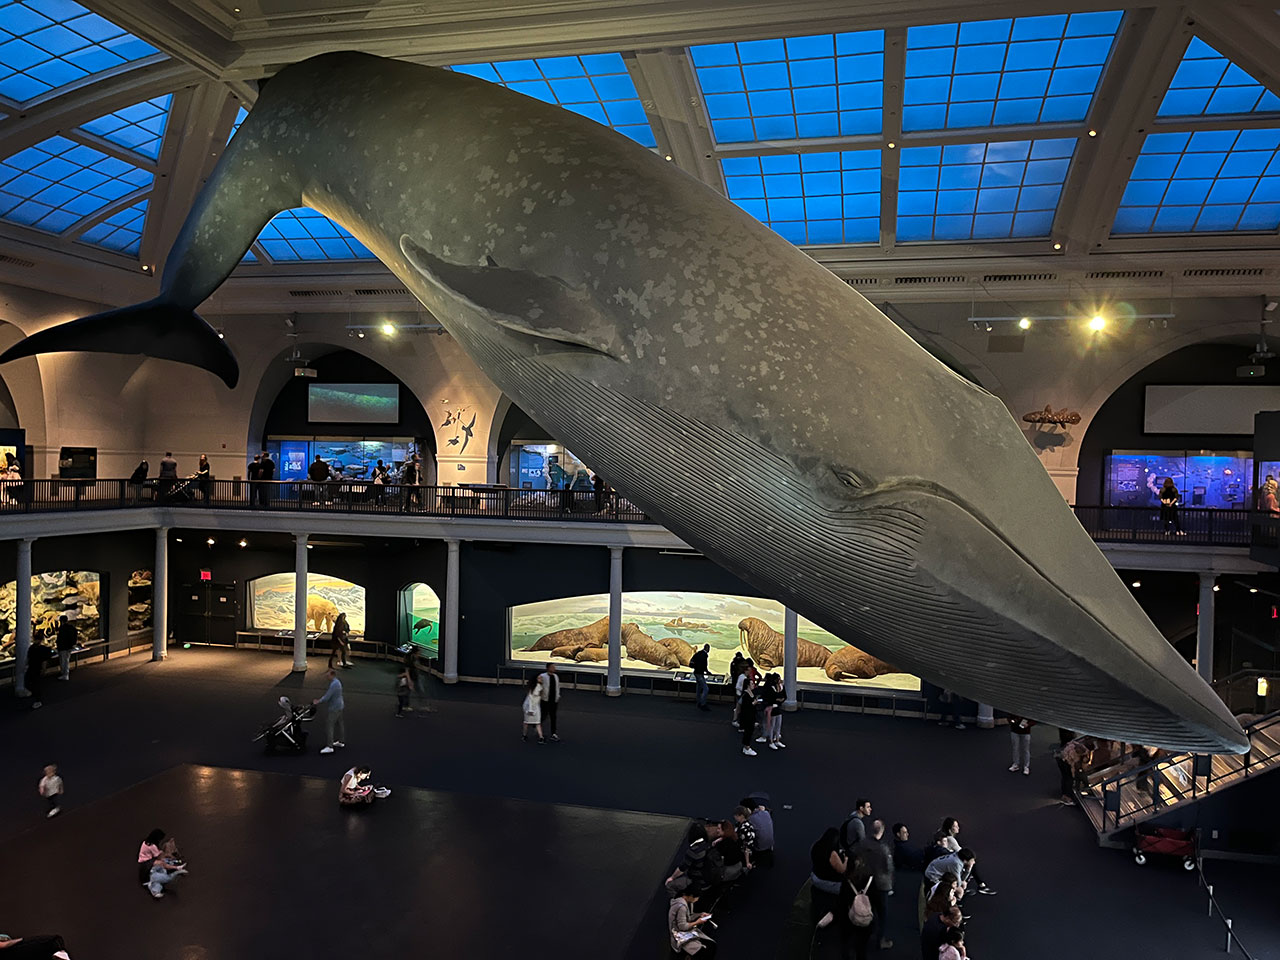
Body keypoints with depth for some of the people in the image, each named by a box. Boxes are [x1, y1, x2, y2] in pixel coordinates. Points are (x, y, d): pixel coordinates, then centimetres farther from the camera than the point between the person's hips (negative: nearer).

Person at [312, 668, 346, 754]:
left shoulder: (334, 684, -25)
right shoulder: (337, 682, 8)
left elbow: (327, 697, -24)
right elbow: (328, 694, 19)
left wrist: (317, 702, -11)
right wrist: (319, 699, 15)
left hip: (334, 708, -10)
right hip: (339, 706, 10)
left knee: (329, 726, -6)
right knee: (339, 723, 18)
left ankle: (329, 746, -4)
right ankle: (340, 742, 30)